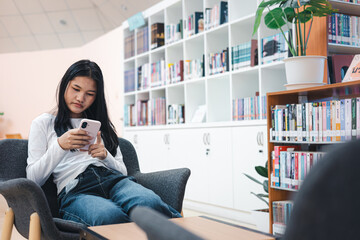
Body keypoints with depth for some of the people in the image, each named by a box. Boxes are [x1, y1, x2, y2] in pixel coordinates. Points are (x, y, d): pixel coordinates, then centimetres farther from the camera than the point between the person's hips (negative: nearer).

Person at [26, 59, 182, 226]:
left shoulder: (102, 124, 28)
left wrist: (105, 155, -2)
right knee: (110, 216, -39)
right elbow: (33, 179, 7)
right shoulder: (43, 123, 18)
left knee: (149, 203, -36)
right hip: (74, 190, -2)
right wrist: (60, 146, -9)